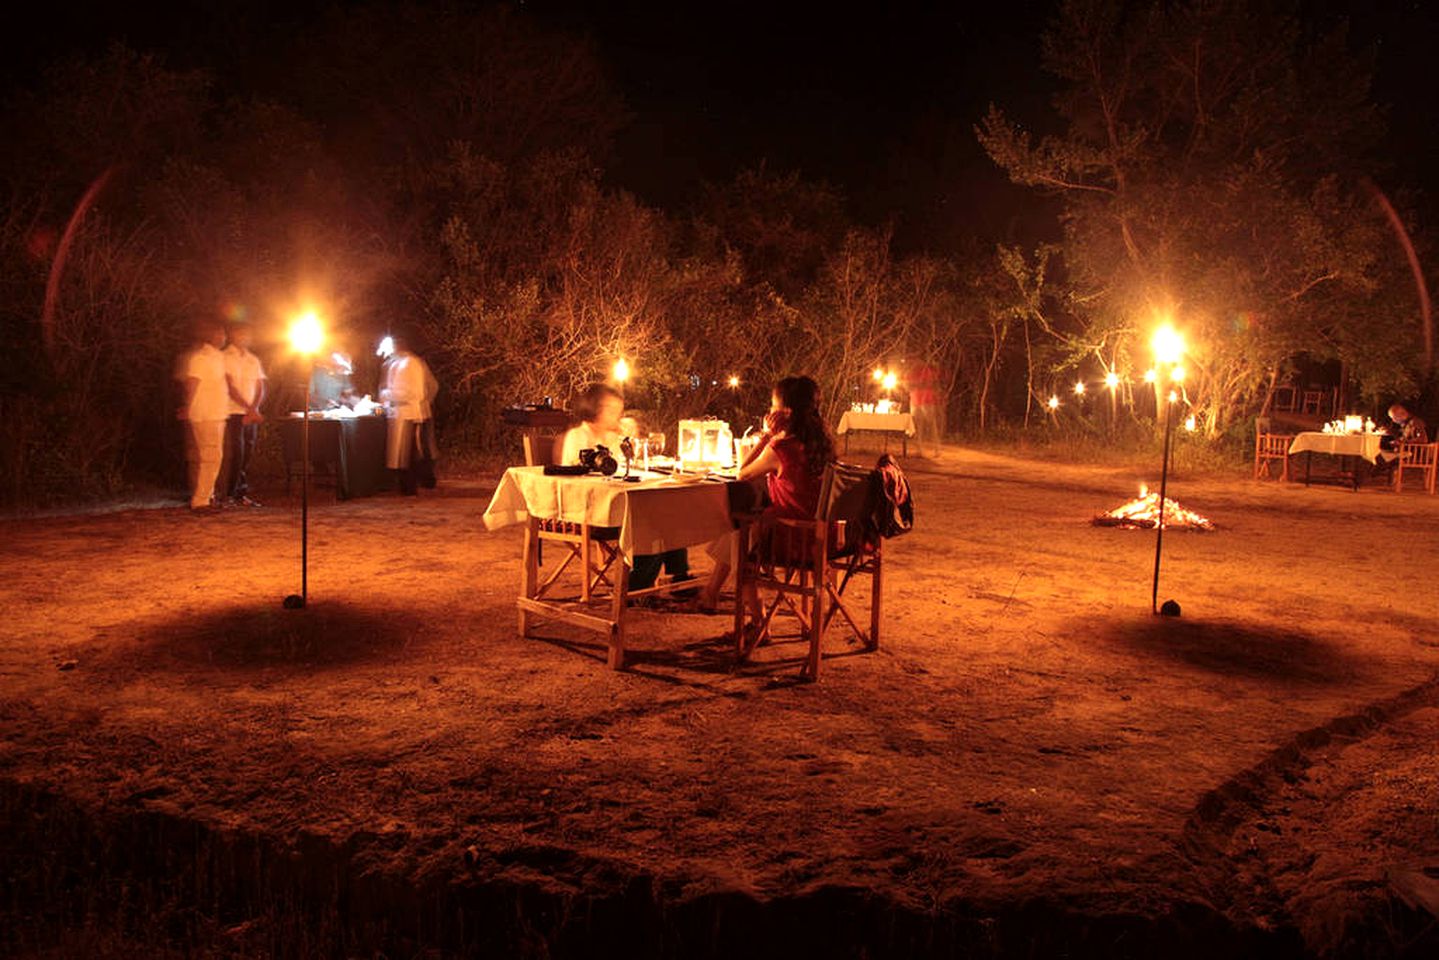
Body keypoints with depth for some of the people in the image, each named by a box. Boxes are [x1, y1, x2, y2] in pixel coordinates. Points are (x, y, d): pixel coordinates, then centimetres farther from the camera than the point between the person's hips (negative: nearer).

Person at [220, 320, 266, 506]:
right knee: (235, 455, -8)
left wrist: (254, 409, -6)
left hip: (252, 415, 6)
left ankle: (242, 494, 12)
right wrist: (249, 408, -15)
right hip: (233, 413, -6)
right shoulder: (225, 357, -3)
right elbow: (230, 387, -10)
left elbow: (260, 389, 12)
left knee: (247, 455, 6)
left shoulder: (254, 360, 16)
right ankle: (230, 495, -2)